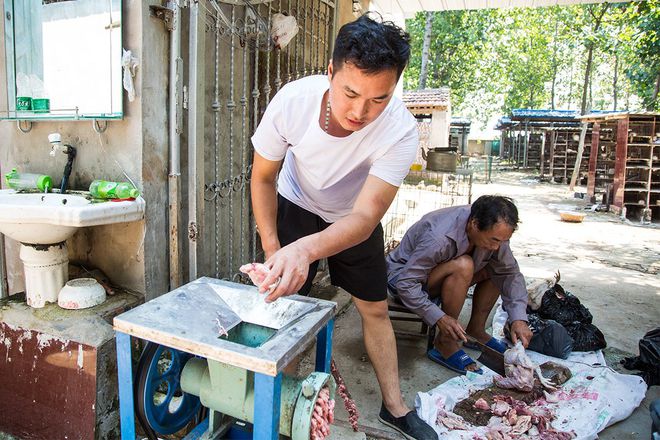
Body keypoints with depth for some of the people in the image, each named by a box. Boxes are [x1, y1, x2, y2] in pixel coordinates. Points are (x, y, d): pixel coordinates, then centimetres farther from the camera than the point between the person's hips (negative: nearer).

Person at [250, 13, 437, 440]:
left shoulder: (400, 130, -34)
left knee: (376, 308, 6)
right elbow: (263, 177, -15)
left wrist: (305, 249, -56)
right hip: (296, 206, 1)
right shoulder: (293, 100, -31)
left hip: (356, 218, 0)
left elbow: (364, 218, -38)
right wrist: (272, 249, -19)